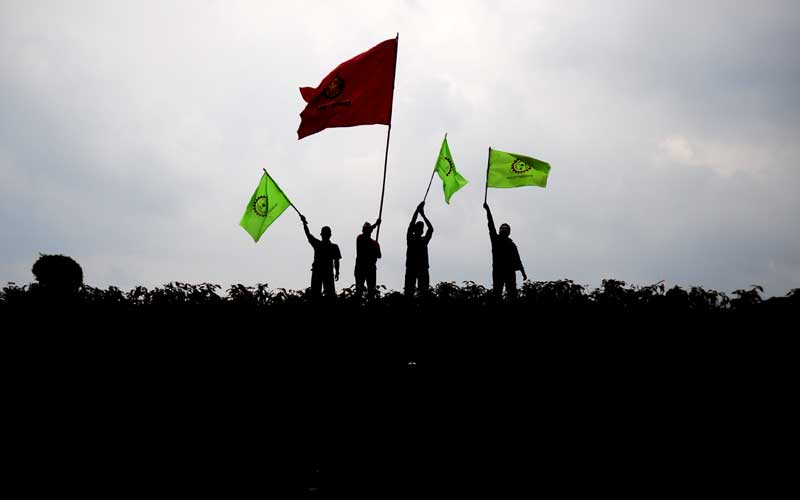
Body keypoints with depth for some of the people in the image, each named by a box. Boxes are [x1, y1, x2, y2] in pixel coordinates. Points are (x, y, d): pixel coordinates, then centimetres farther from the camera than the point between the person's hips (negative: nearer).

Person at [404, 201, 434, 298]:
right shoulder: (410, 238, 10)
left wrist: (423, 215, 6)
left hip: (423, 267, 3)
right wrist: (417, 210, -5)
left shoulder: (424, 240, 17)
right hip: (411, 267, -3)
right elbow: (411, 225, -1)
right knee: (409, 291, -8)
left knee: (424, 291, -6)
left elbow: (431, 229, 8)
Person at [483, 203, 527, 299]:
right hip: (497, 271, -1)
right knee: (497, 294, -7)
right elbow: (491, 225, 3)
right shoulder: (496, 239, 14)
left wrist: (523, 273, 5)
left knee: (512, 294, -7)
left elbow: (517, 260, 15)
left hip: (510, 272, 1)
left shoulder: (512, 244, 18)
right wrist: (488, 210, -6)